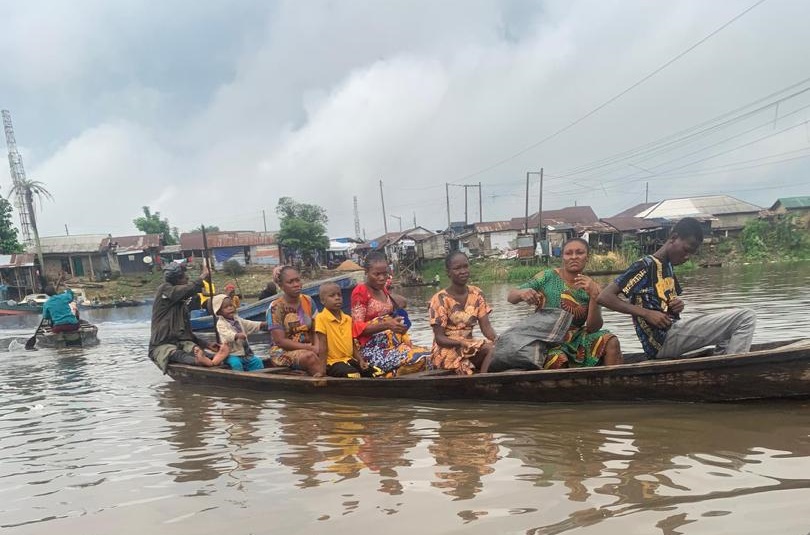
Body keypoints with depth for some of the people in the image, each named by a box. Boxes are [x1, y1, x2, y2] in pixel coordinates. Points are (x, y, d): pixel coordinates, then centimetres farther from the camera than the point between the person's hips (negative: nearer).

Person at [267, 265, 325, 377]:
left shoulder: (308, 301, 5)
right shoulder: (276, 308, -9)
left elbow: (315, 331, 5)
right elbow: (280, 341, -13)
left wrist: (317, 348, -16)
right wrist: (310, 348, -18)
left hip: (307, 350, 4)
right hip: (282, 352, -4)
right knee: (309, 356, -33)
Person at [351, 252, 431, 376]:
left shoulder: (384, 290, 15)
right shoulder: (360, 292, -8)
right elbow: (358, 327, -13)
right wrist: (386, 325, -24)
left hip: (394, 343, 8)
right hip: (373, 349, -8)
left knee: (429, 355, -11)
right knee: (418, 359, -26)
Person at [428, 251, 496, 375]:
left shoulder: (477, 294, 4)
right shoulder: (439, 299, -11)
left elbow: (486, 327, -2)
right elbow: (439, 338, -13)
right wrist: (461, 342, -31)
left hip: (470, 345, 5)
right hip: (447, 350, -5)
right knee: (490, 350, -28)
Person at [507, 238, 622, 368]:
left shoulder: (592, 287, 1)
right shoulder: (548, 277, -5)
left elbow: (593, 328, -7)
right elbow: (510, 297, -3)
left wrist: (594, 296, -20)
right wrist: (522, 293, -27)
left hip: (576, 338, 3)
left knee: (611, 342, -17)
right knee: (557, 360, -34)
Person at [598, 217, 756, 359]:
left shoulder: (667, 267, 18)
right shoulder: (645, 266, -9)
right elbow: (604, 297, -17)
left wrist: (678, 305, 4)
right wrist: (647, 313, -20)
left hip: (675, 332, 9)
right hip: (663, 339, -9)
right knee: (746, 317, -9)